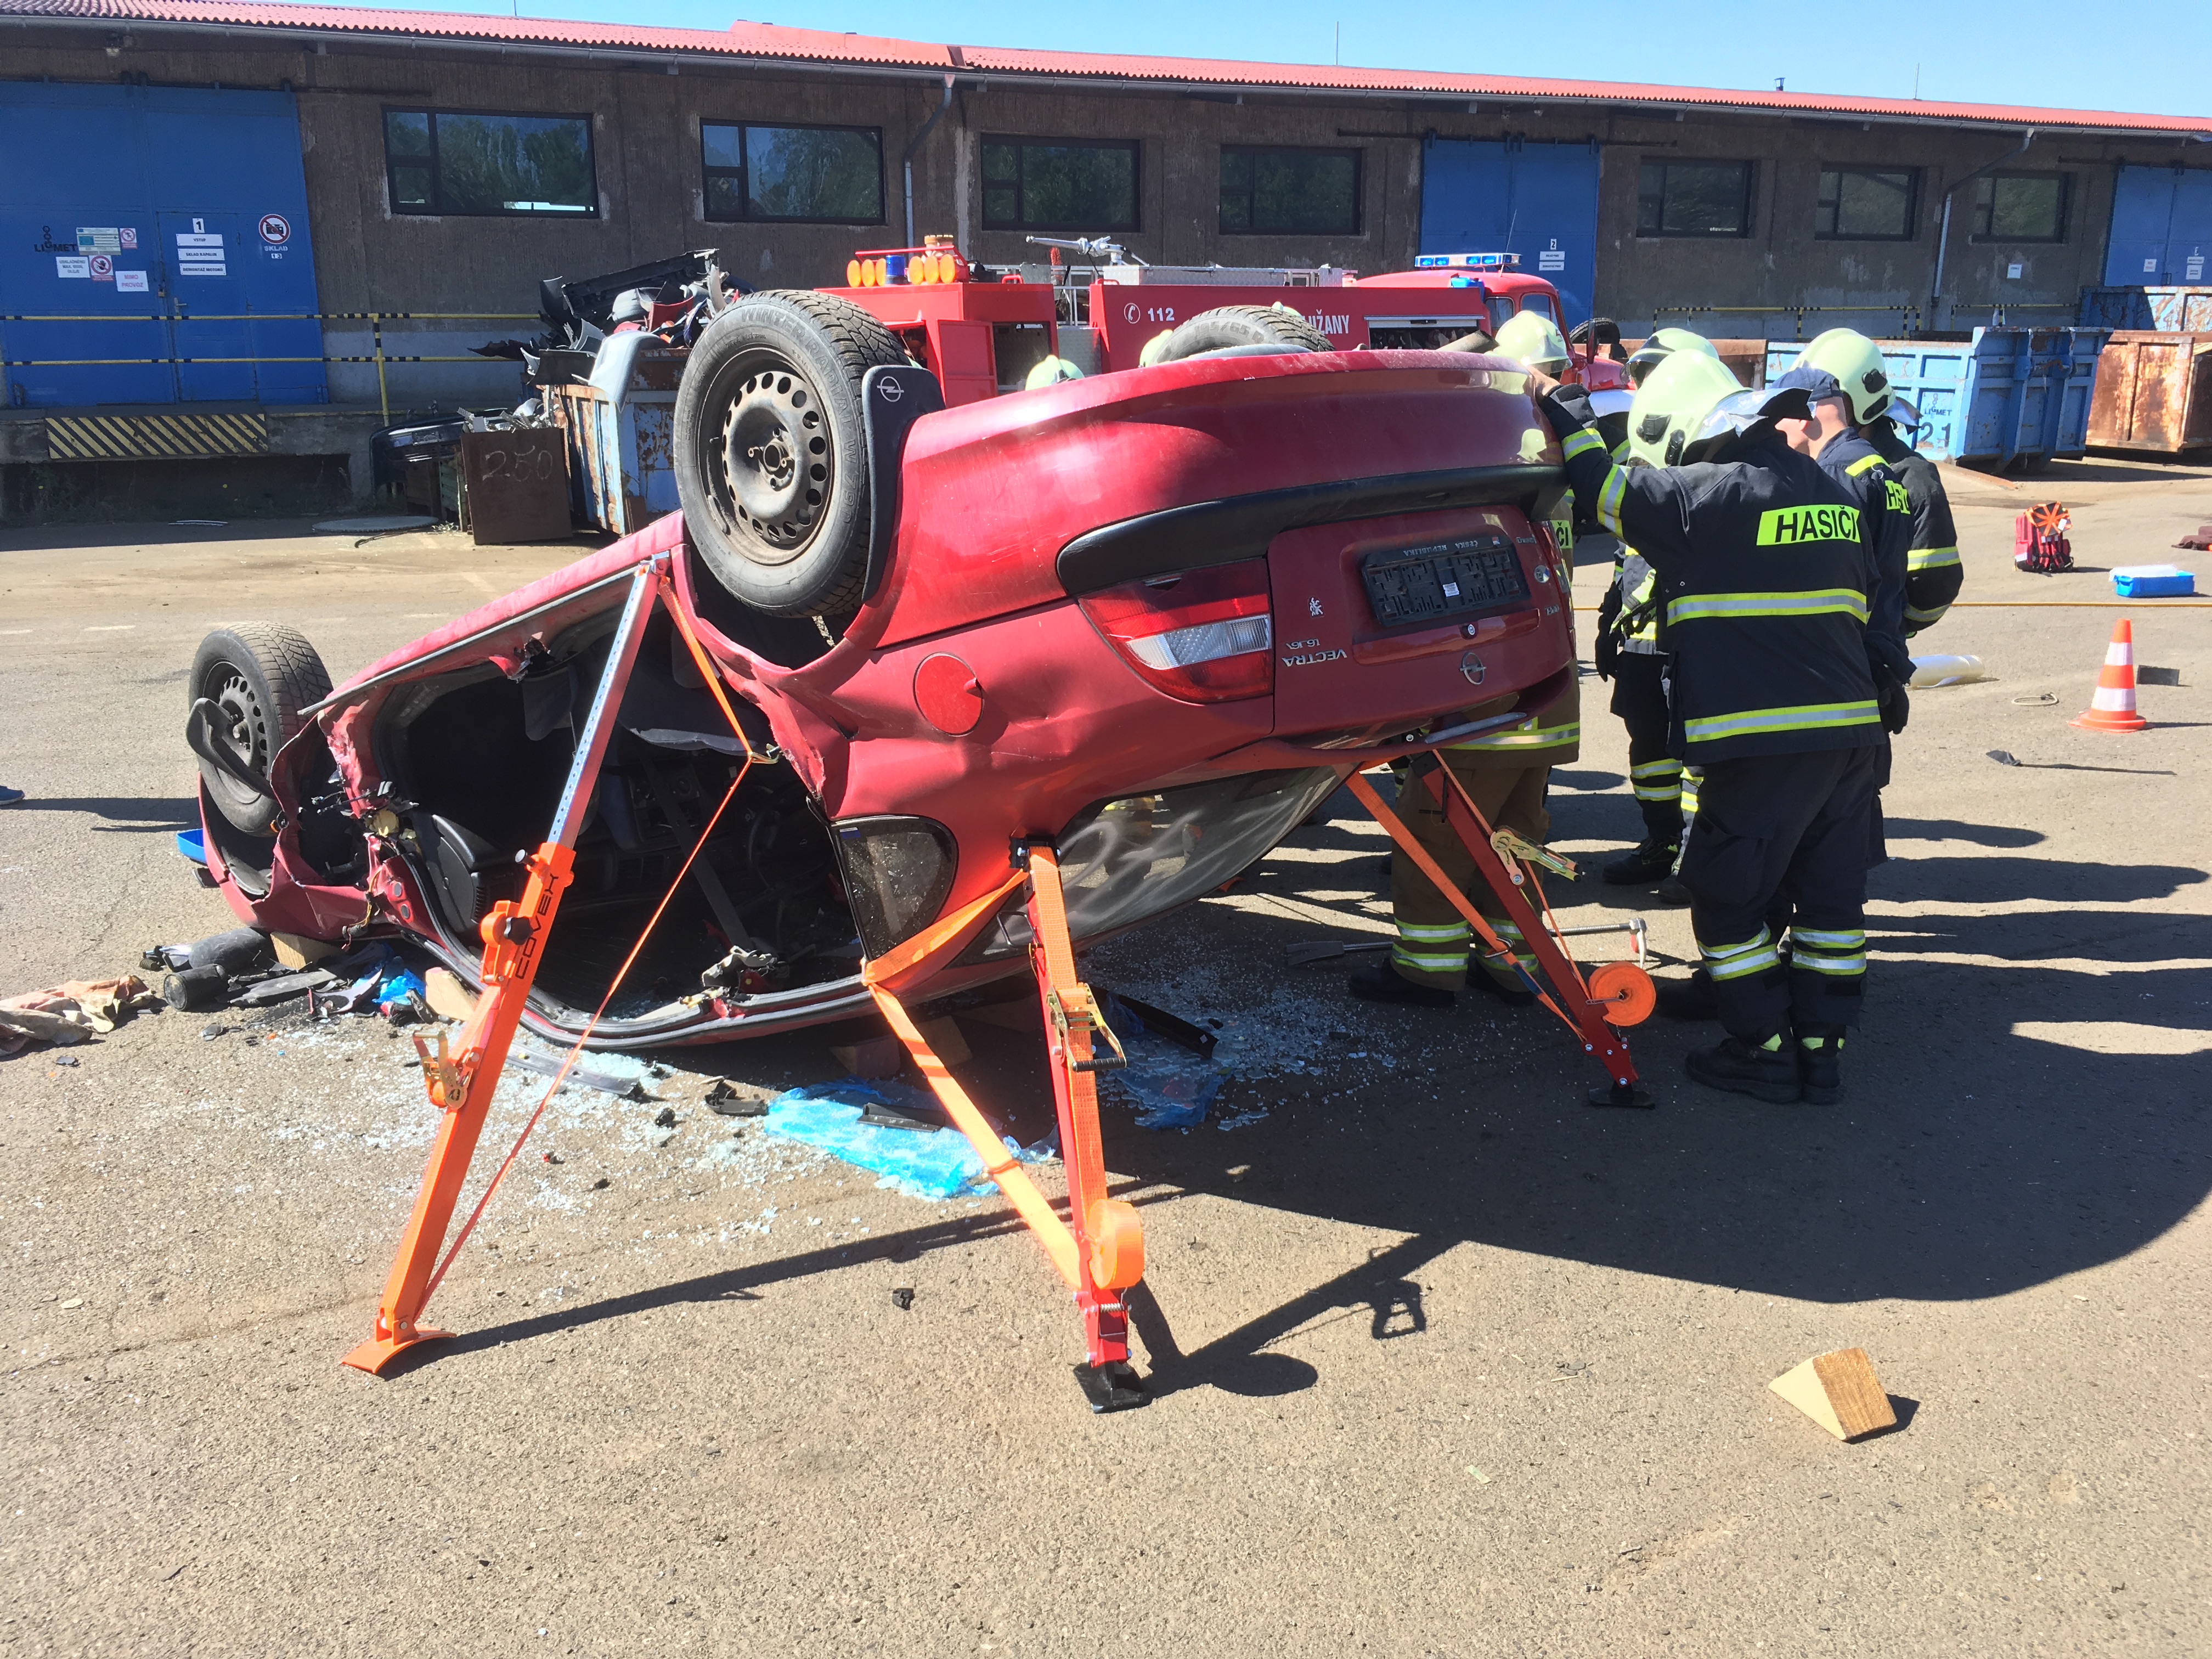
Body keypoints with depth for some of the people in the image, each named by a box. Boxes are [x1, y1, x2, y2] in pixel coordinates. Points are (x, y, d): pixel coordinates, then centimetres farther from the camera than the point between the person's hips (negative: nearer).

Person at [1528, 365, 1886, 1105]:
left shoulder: (1712, 494, -9)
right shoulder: (1834, 494, 14)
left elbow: (1605, 486, 1)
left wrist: (1559, 405, 13)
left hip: (1766, 738, -8)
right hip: (1853, 730, 8)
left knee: (1726, 896, 6)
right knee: (1830, 894, 14)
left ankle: (1766, 1051, 11)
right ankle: (1821, 1048, 21)